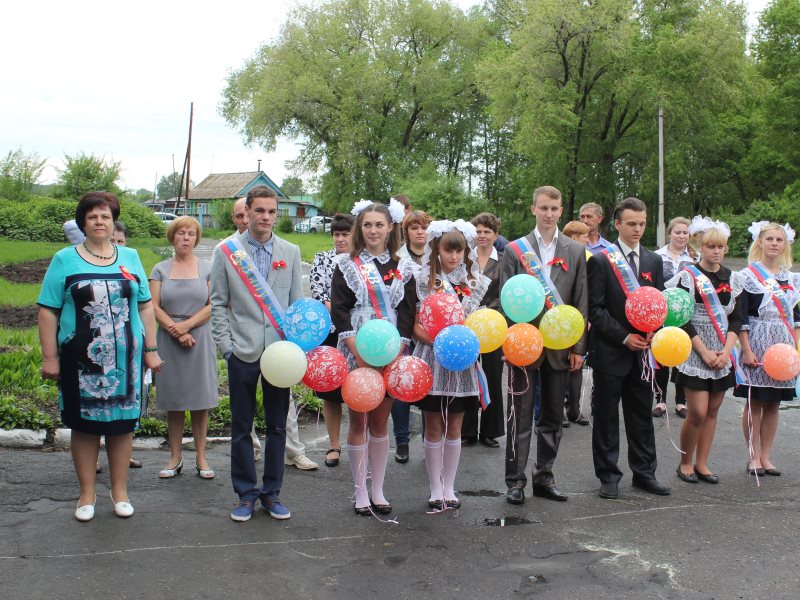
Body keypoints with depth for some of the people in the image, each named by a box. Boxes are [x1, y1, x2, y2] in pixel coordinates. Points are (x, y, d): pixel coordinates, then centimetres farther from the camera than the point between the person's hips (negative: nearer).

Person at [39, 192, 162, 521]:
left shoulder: (130, 258, 9)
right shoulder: (65, 260, 2)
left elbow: (145, 306, 10)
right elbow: (48, 311, -1)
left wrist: (151, 349, 5)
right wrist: (49, 357, -7)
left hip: (125, 357, 2)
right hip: (81, 359, -1)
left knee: (122, 422, 7)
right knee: (84, 424, 7)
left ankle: (120, 491, 21)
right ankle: (87, 494, 20)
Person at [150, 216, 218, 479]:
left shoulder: (208, 268, 5)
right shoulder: (160, 269, 8)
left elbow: (213, 306, -3)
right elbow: (153, 307, 0)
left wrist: (186, 325, -13)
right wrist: (175, 331, -11)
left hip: (200, 339, -1)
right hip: (168, 341, 1)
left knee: (200, 399, 1)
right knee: (173, 399, 5)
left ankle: (200, 457, 10)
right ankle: (175, 457, 14)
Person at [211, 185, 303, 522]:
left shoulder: (290, 252, 7)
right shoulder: (226, 251, 2)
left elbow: (297, 302, 9)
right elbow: (218, 303, 4)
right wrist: (225, 344, -5)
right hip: (243, 351, -1)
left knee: (277, 425, 8)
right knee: (241, 427, 6)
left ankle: (271, 492, 21)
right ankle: (246, 494, 18)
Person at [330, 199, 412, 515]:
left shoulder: (401, 267, 9)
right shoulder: (347, 264, 0)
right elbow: (338, 310, -5)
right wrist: (358, 350, -14)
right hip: (357, 353, -2)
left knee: (380, 421, 8)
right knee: (358, 421, 3)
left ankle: (378, 491, 18)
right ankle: (360, 493, 13)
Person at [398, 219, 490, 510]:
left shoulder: (476, 283, 5)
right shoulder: (421, 281, -1)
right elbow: (415, 325, -5)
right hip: (432, 361, -2)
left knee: (454, 428, 9)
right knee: (434, 428, 5)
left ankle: (449, 487, 20)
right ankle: (435, 489, 16)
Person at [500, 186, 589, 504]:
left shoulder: (576, 251, 6)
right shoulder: (515, 249, 1)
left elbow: (580, 302, 5)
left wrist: (578, 347, 1)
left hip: (559, 345, 3)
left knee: (552, 417, 11)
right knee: (521, 417, 2)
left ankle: (544, 477, 23)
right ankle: (515, 481, 11)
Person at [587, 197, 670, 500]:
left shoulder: (654, 261, 10)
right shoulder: (600, 260, -5)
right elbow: (595, 309, -8)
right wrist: (624, 337, -14)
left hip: (642, 350, 4)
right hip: (610, 351, -4)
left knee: (642, 415, 12)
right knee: (606, 417, 4)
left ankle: (644, 472, 23)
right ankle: (608, 475, 14)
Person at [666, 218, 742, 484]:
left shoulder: (732, 278, 9)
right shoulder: (688, 275, -5)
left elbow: (736, 318, 7)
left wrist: (726, 351, -6)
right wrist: (704, 352, -12)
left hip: (723, 355, 5)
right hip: (695, 351, -5)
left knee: (712, 411, 7)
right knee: (698, 412, -8)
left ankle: (701, 464, 18)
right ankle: (685, 463, 11)